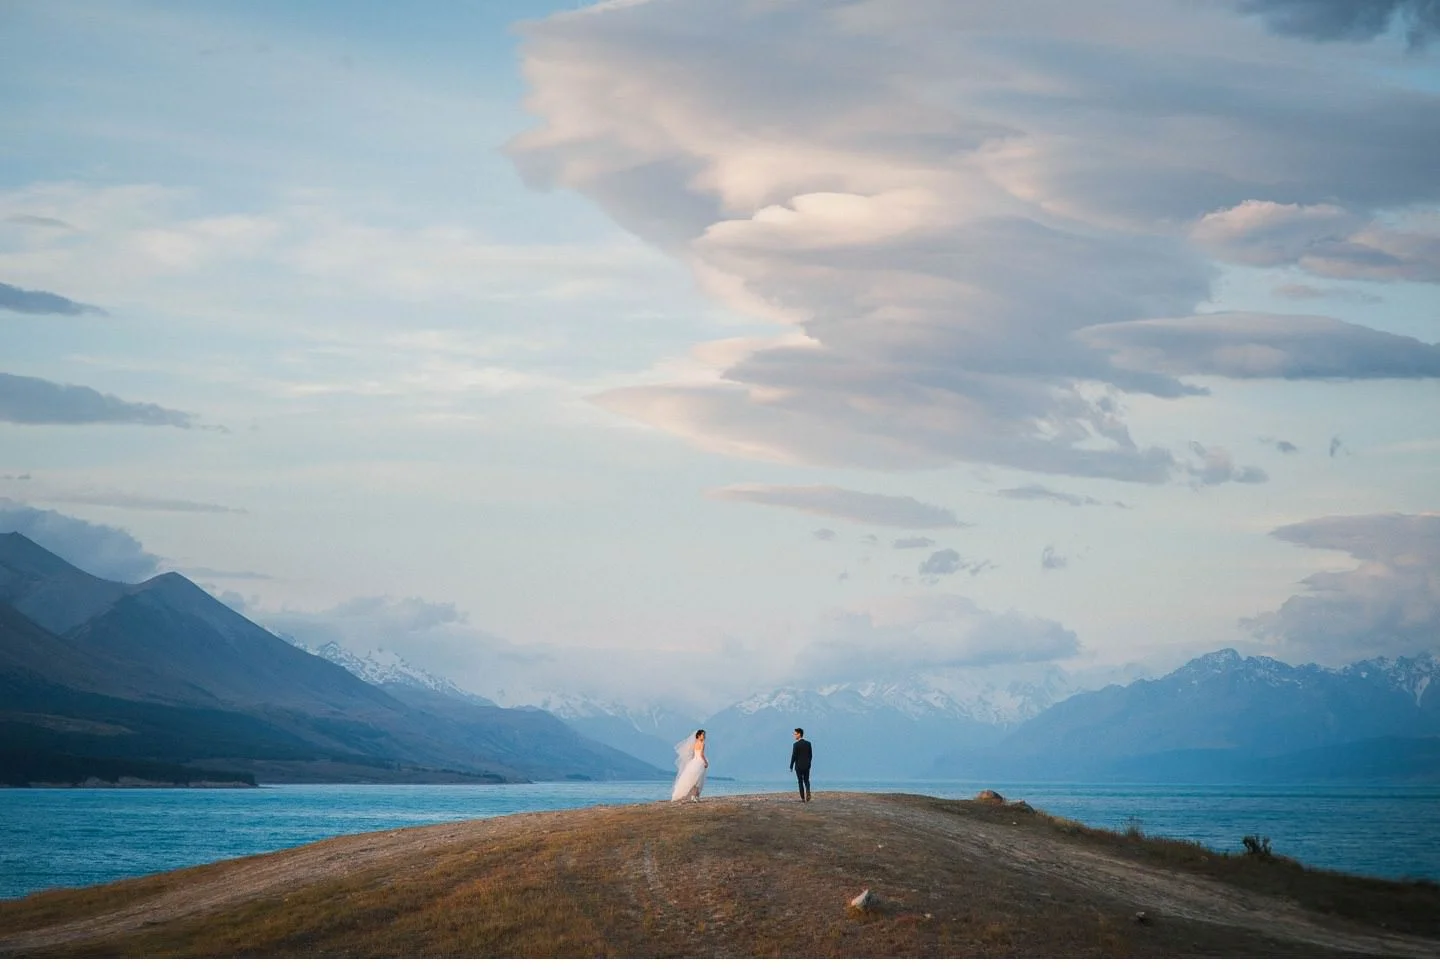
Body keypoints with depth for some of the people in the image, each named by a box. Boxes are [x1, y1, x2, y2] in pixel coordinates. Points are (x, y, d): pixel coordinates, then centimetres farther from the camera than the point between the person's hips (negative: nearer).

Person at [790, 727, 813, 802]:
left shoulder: (796, 744, -13)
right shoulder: (808, 743, 3)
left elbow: (794, 756, -13)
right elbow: (810, 754, 8)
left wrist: (791, 766, -4)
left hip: (799, 766, -4)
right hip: (807, 766, 4)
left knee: (800, 782, 4)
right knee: (806, 780, 15)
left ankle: (803, 798, 3)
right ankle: (808, 792, -11)